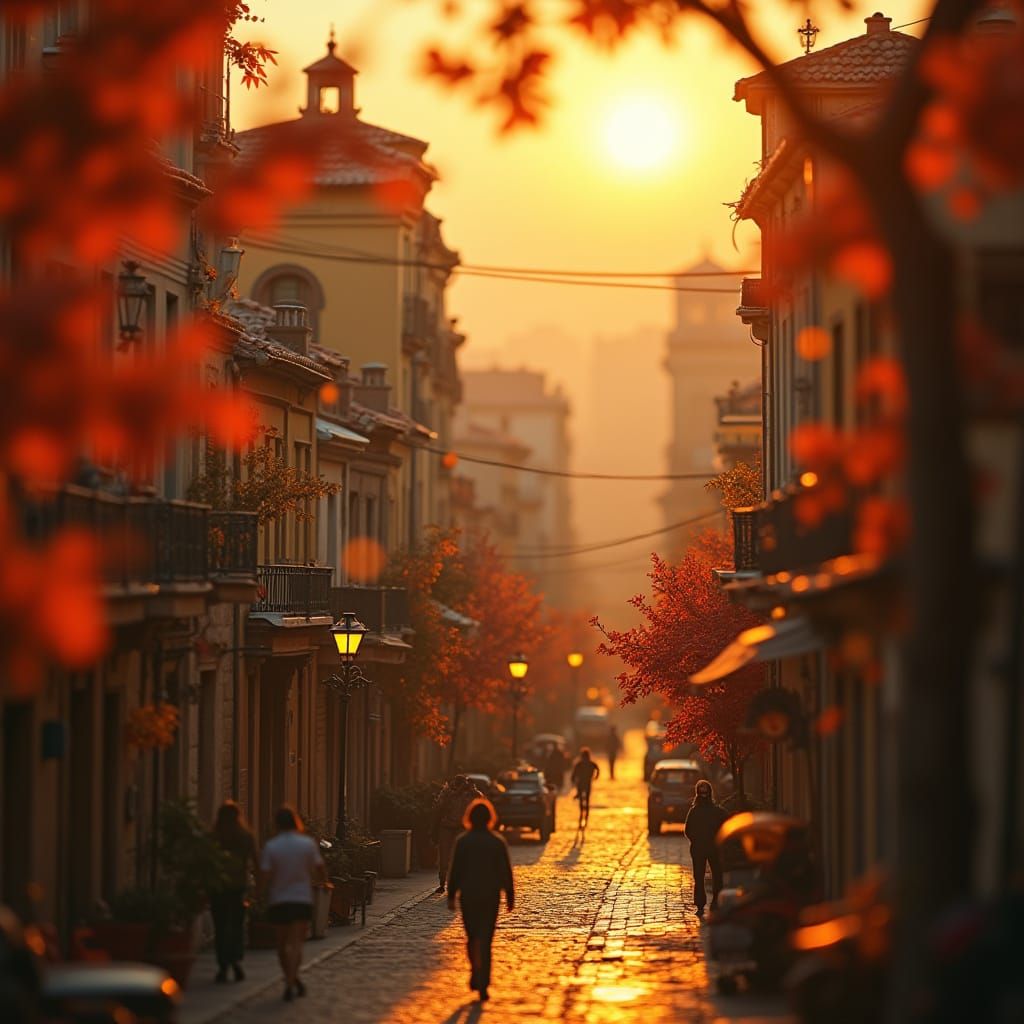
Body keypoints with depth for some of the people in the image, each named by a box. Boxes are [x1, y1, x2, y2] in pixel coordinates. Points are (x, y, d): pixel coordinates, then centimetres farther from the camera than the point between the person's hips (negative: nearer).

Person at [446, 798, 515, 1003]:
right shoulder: (497, 842, -4)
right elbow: (505, 871, -1)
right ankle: (483, 985, -7)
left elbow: (455, 870, -3)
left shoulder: (462, 841, -4)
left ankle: (476, 976, 18)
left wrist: (451, 896, 4)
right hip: (491, 897, 0)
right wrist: (510, 896, 7)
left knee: (472, 938, 17)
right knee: (485, 940, 1)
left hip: (468, 896, 0)